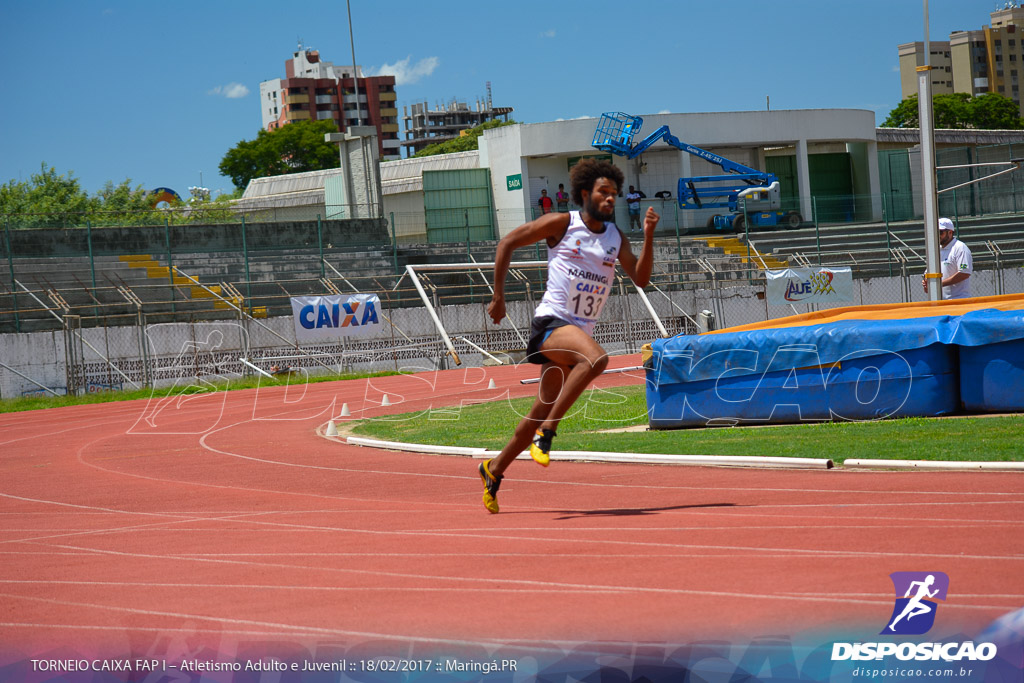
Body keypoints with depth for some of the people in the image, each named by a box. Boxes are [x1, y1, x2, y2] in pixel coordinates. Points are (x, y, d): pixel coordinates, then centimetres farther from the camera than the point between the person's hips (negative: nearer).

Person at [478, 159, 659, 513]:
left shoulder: (616, 238, 12)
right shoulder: (563, 224, -2)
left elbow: (641, 278, 1)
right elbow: (507, 243, 3)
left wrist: (649, 234, -10)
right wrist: (498, 296, 1)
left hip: (581, 330, 6)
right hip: (552, 322, -6)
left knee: (543, 411, 10)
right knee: (596, 357, -35)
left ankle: (494, 468, 28)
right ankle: (546, 433, -27)